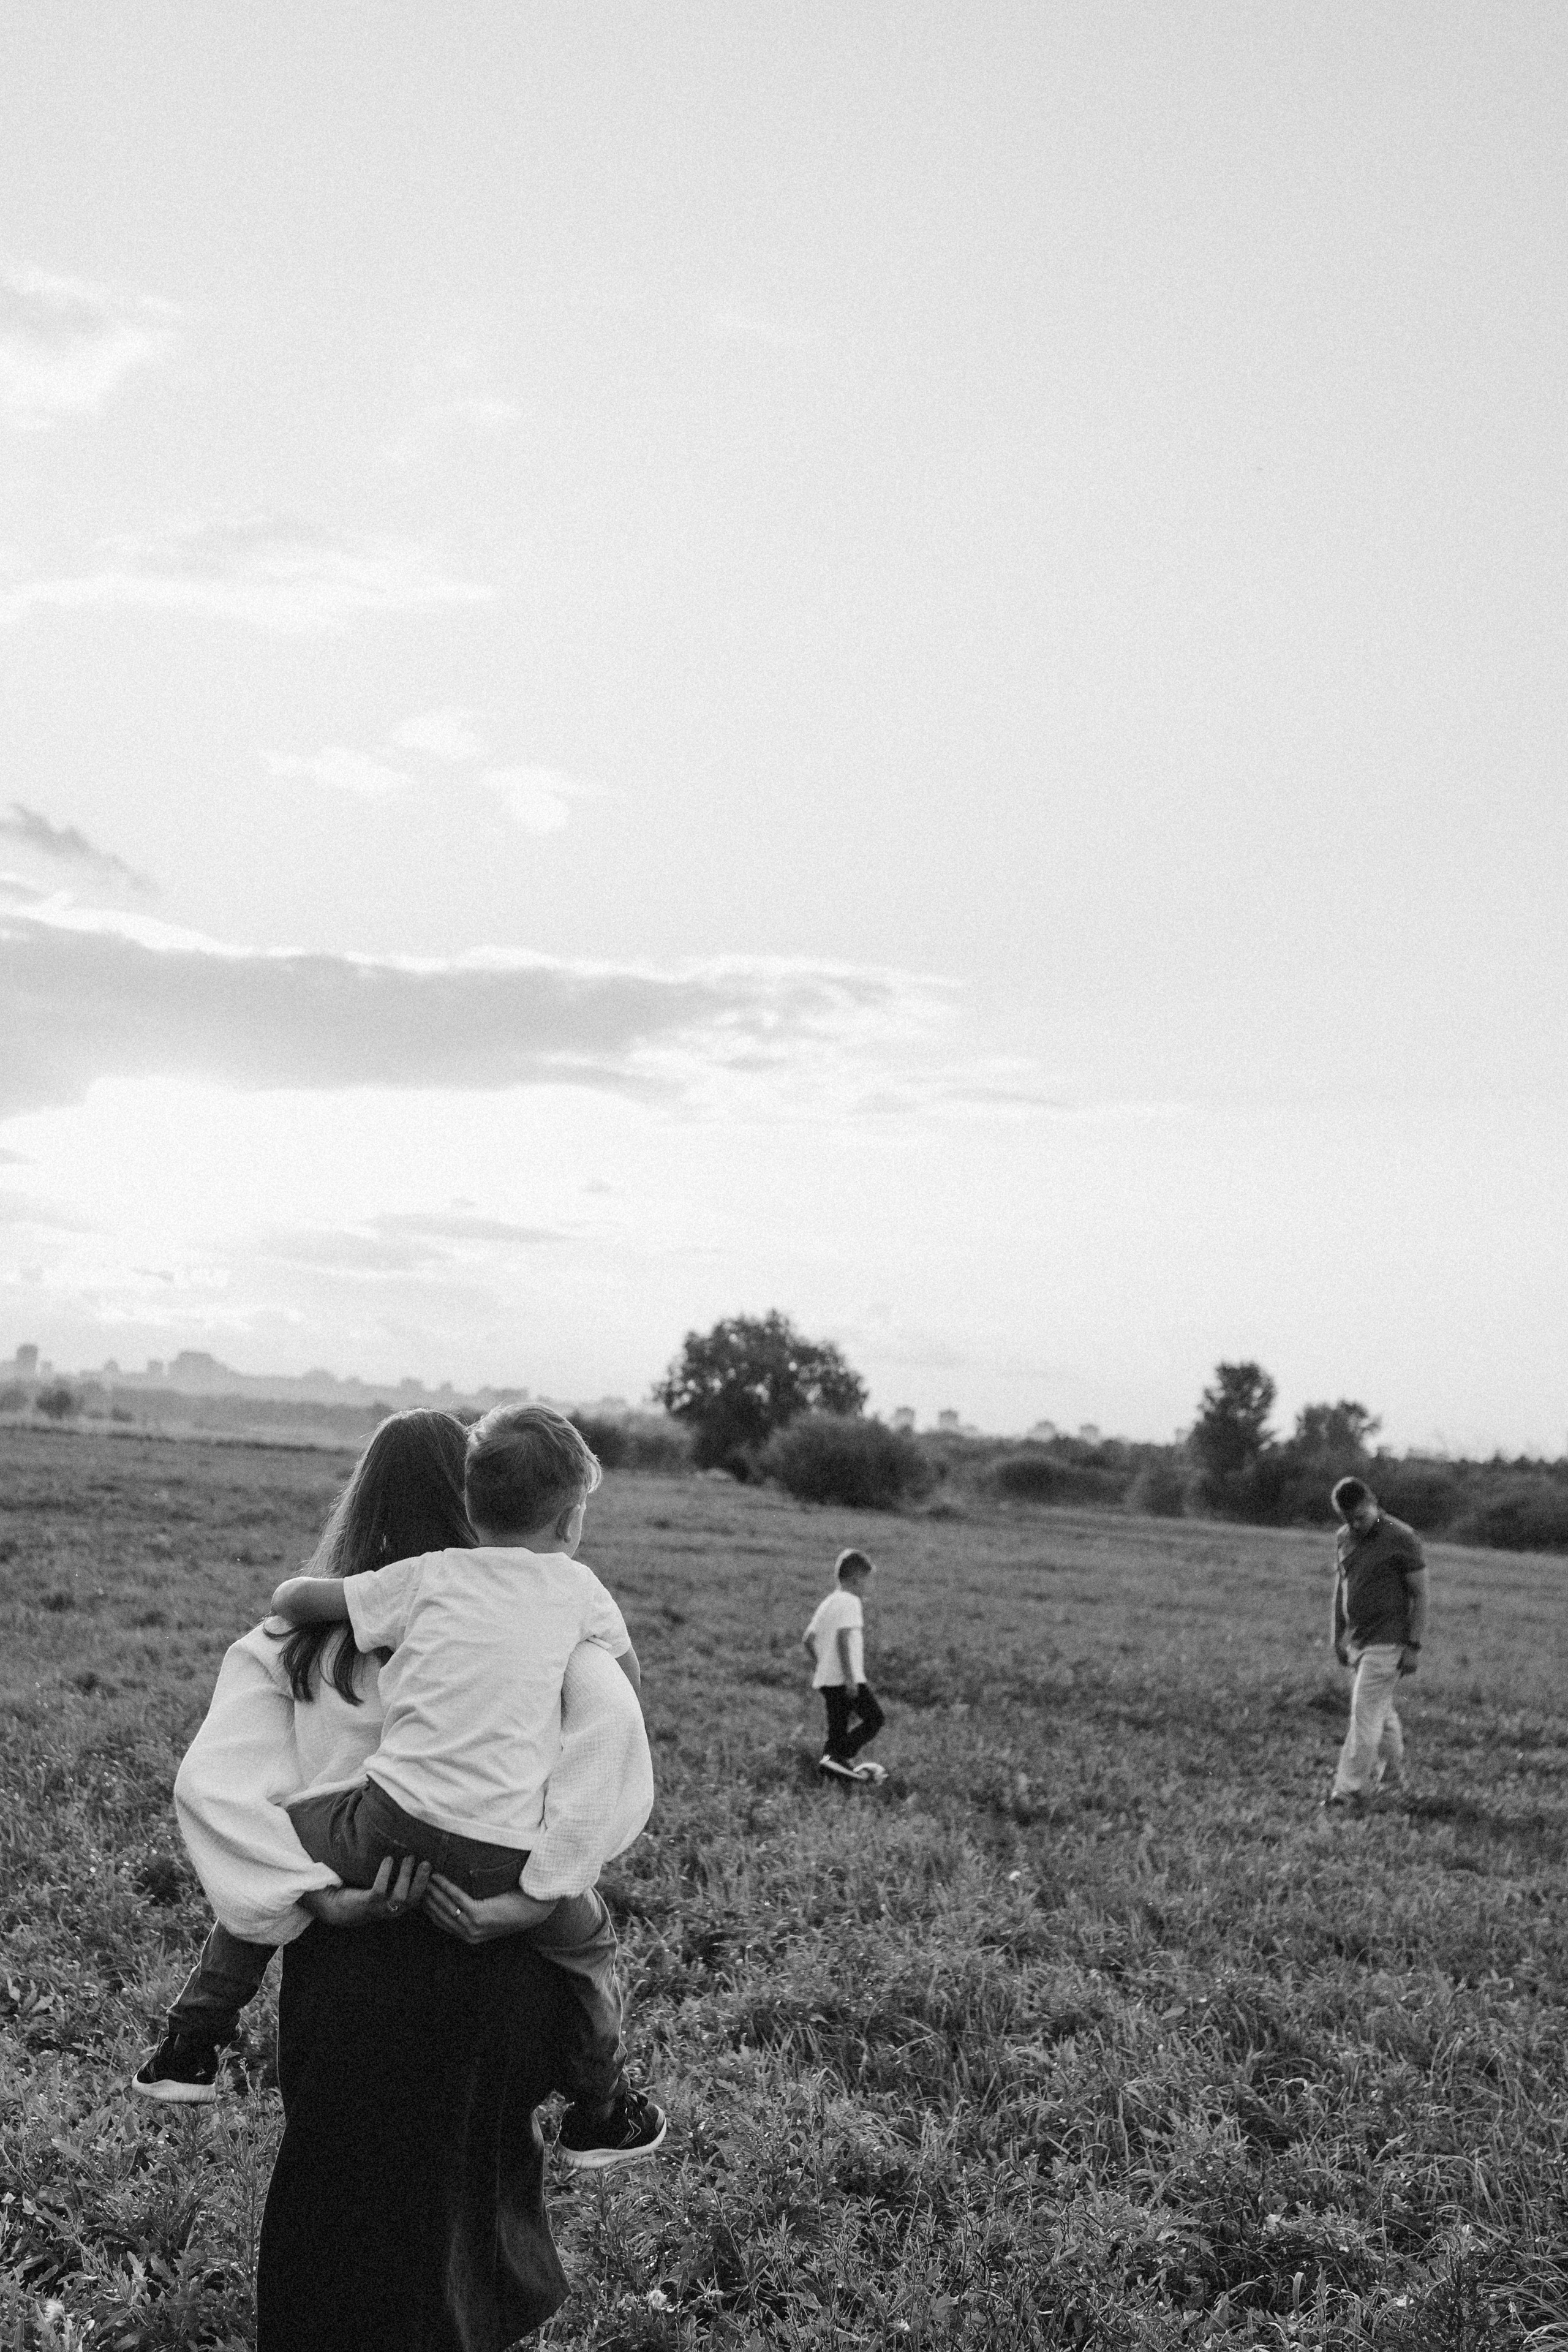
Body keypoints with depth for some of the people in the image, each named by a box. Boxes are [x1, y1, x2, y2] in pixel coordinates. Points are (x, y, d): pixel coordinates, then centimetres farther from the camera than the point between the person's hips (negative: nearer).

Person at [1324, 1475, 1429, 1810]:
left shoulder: (1401, 1538, -13)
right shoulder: (1343, 1538, 6)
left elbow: (1420, 1594, -10)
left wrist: (1414, 1646, -12)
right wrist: (1337, 1637, 15)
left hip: (1387, 1642, -7)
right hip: (1357, 1640, 7)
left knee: (1365, 1712, -9)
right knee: (1382, 1711, 17)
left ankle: (1351, 1788, -7)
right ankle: (1393, 1774, 31)